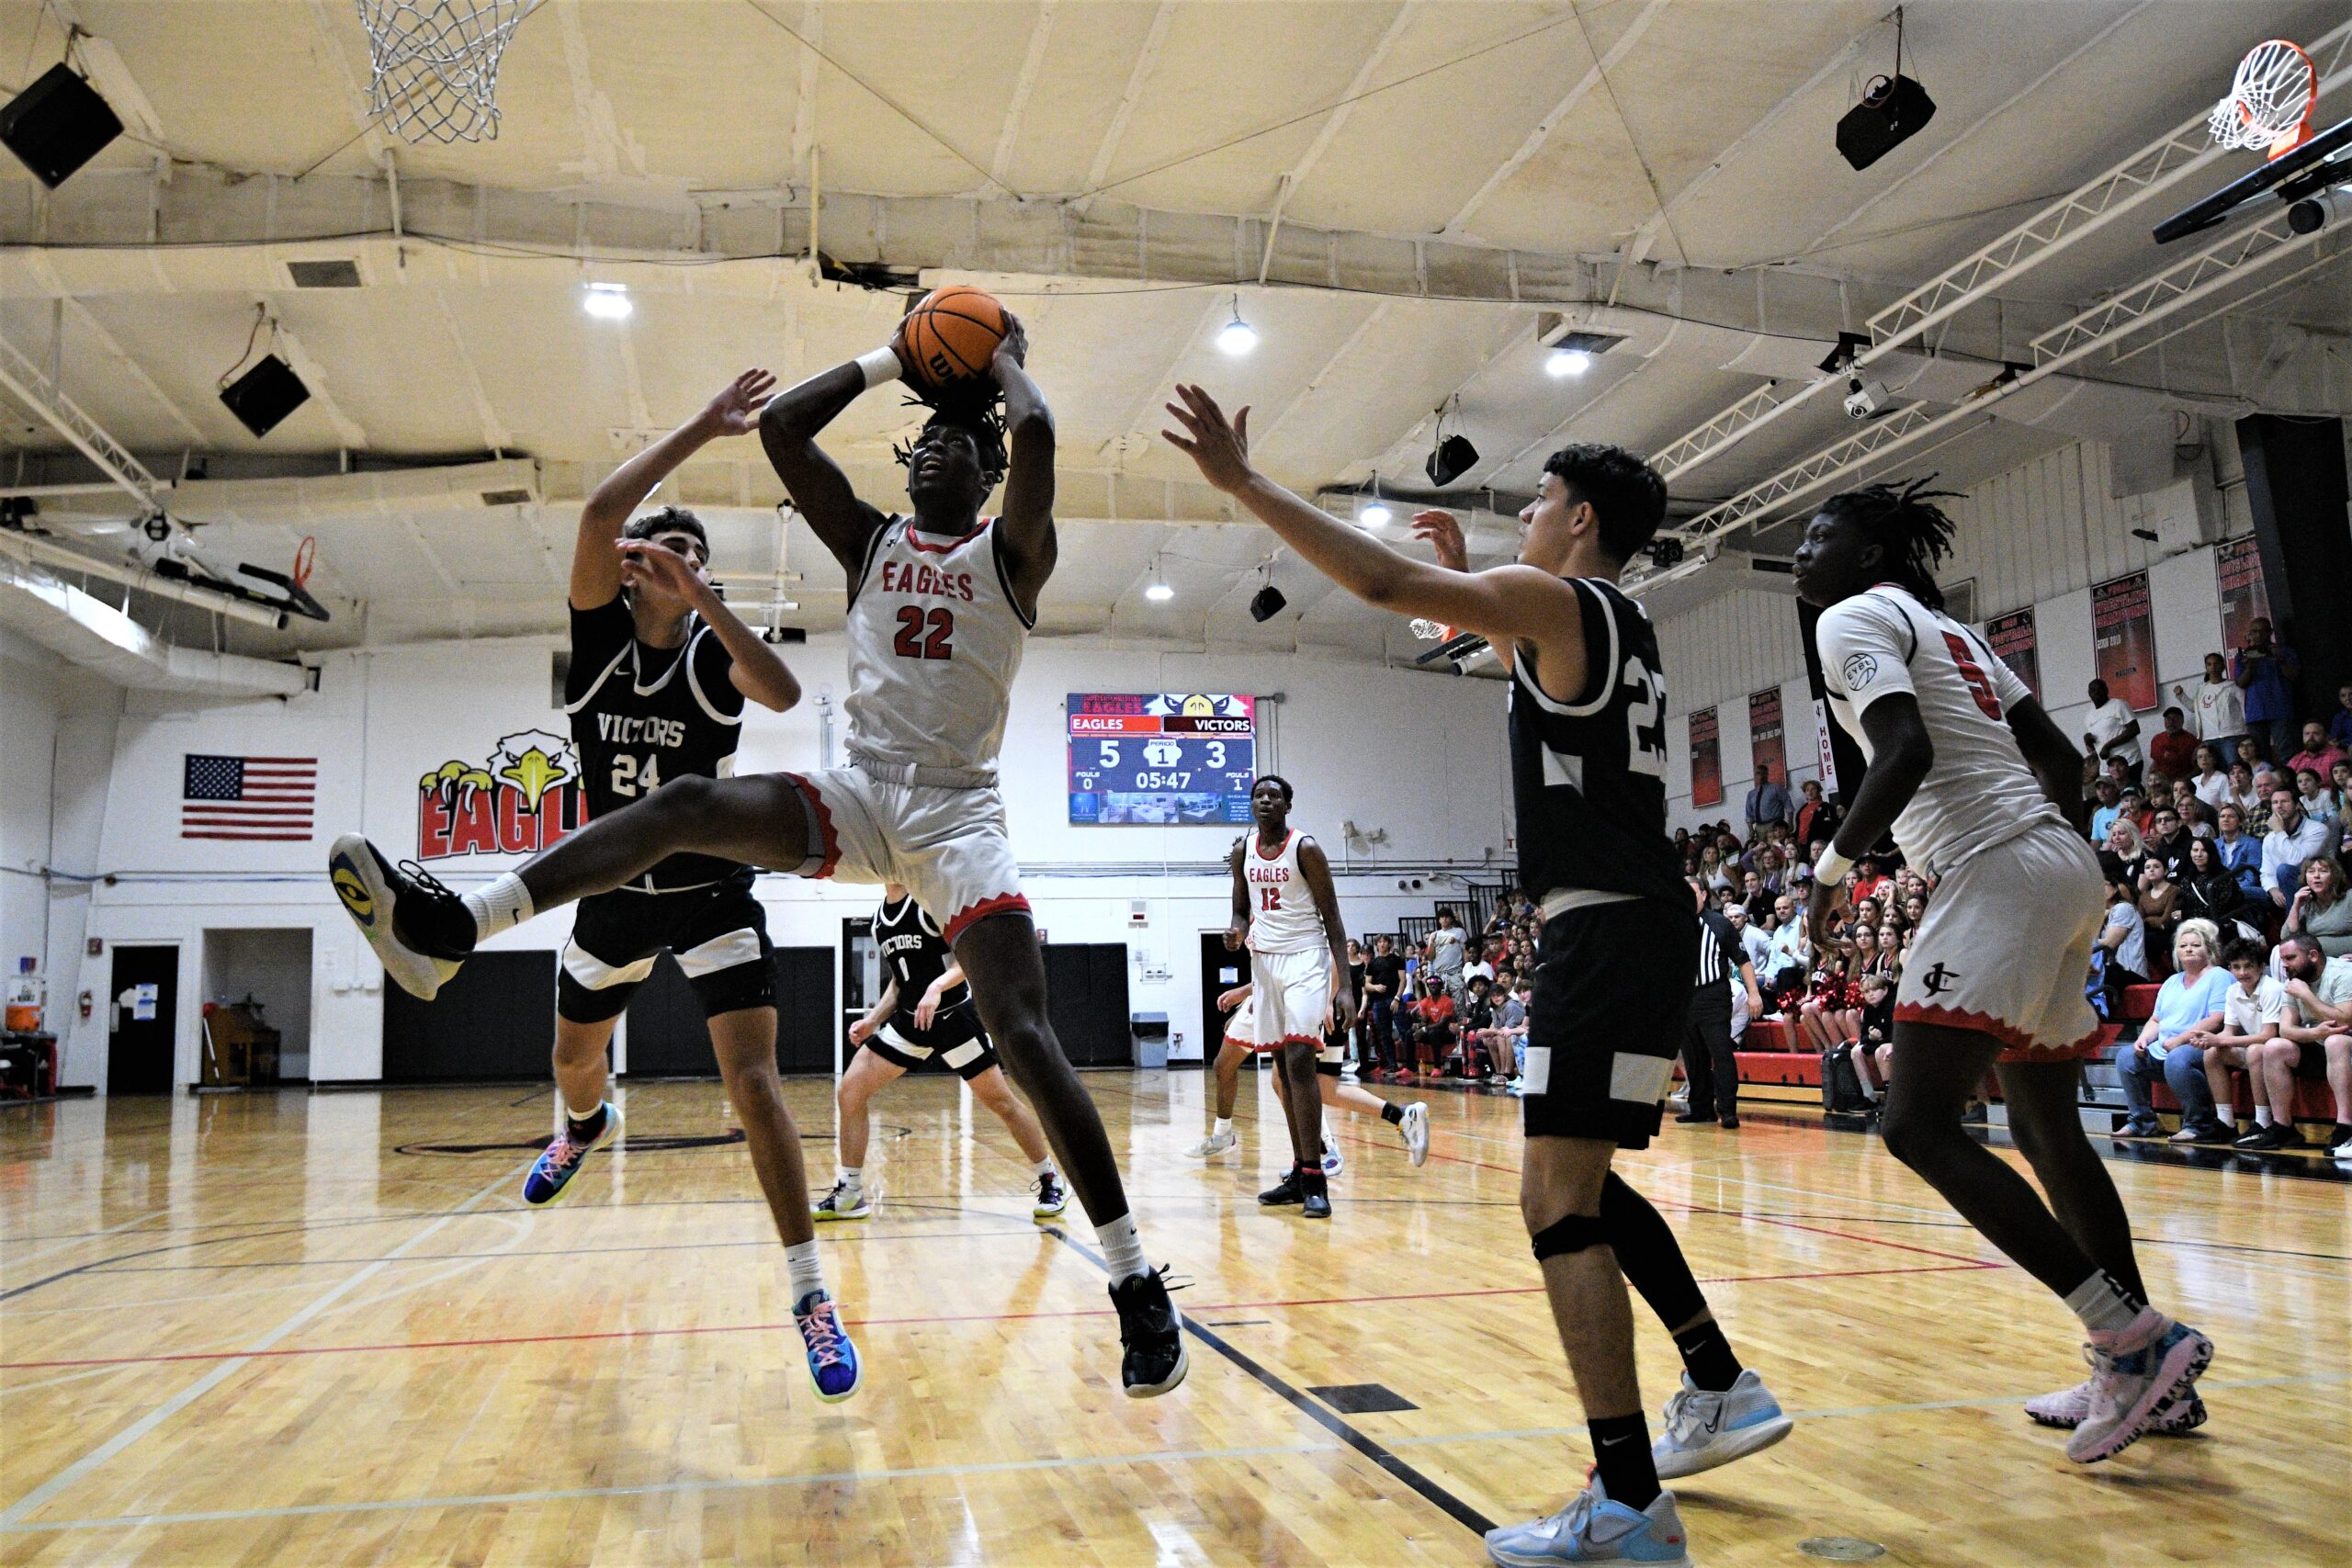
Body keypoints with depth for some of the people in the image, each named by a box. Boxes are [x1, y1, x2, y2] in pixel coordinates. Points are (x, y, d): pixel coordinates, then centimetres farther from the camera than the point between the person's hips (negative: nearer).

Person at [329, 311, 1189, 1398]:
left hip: (957, 815, -4)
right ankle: (447, 928, -27)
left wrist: (1007, 361, 5)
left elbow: (1037, 435, -15)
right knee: (685, 803, -21)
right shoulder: (870, 542, 16)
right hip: (857, 798, 4)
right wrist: (890, 360, 16)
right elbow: (778, 426, 9)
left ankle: (1137, 1286, -12)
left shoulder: (1011, 556, 4)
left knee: (1024, 1038, -16)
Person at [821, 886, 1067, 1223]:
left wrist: (937, 987, -32)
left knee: (1001, 1102, -2)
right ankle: (850, 1195, 7)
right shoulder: (880, 917, 10)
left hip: (954, 1016, -7)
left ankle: (1049, 1181, 15)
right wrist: (872, 1021, 9)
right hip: (909, 1018, 7)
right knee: (849, 1092, -3)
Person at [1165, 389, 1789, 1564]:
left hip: (1608, 930, -10)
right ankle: (1723, 1391, 29)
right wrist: (1469, 576, 40)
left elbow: (1380, 579, -17)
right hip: (1635, 926, 10)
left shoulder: (1556, 602, -7)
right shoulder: (1620, 629, 19)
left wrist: (1241, 480, -14)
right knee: (1583, 1185, 20)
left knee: (1557, 1199, -10)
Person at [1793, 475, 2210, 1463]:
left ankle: (2133, 1339, -16)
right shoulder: (1943, 627, 24)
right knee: (2044, 1129, 16)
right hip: (2060, 865, 10)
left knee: (1920, 1126, -14)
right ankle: (2140, 1373, 22)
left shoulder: (1854, 617, -2)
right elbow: (2061, 760, 22)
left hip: (1994, 869, -10)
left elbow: (1906, 752, -20)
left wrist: (1831, 866, -10)